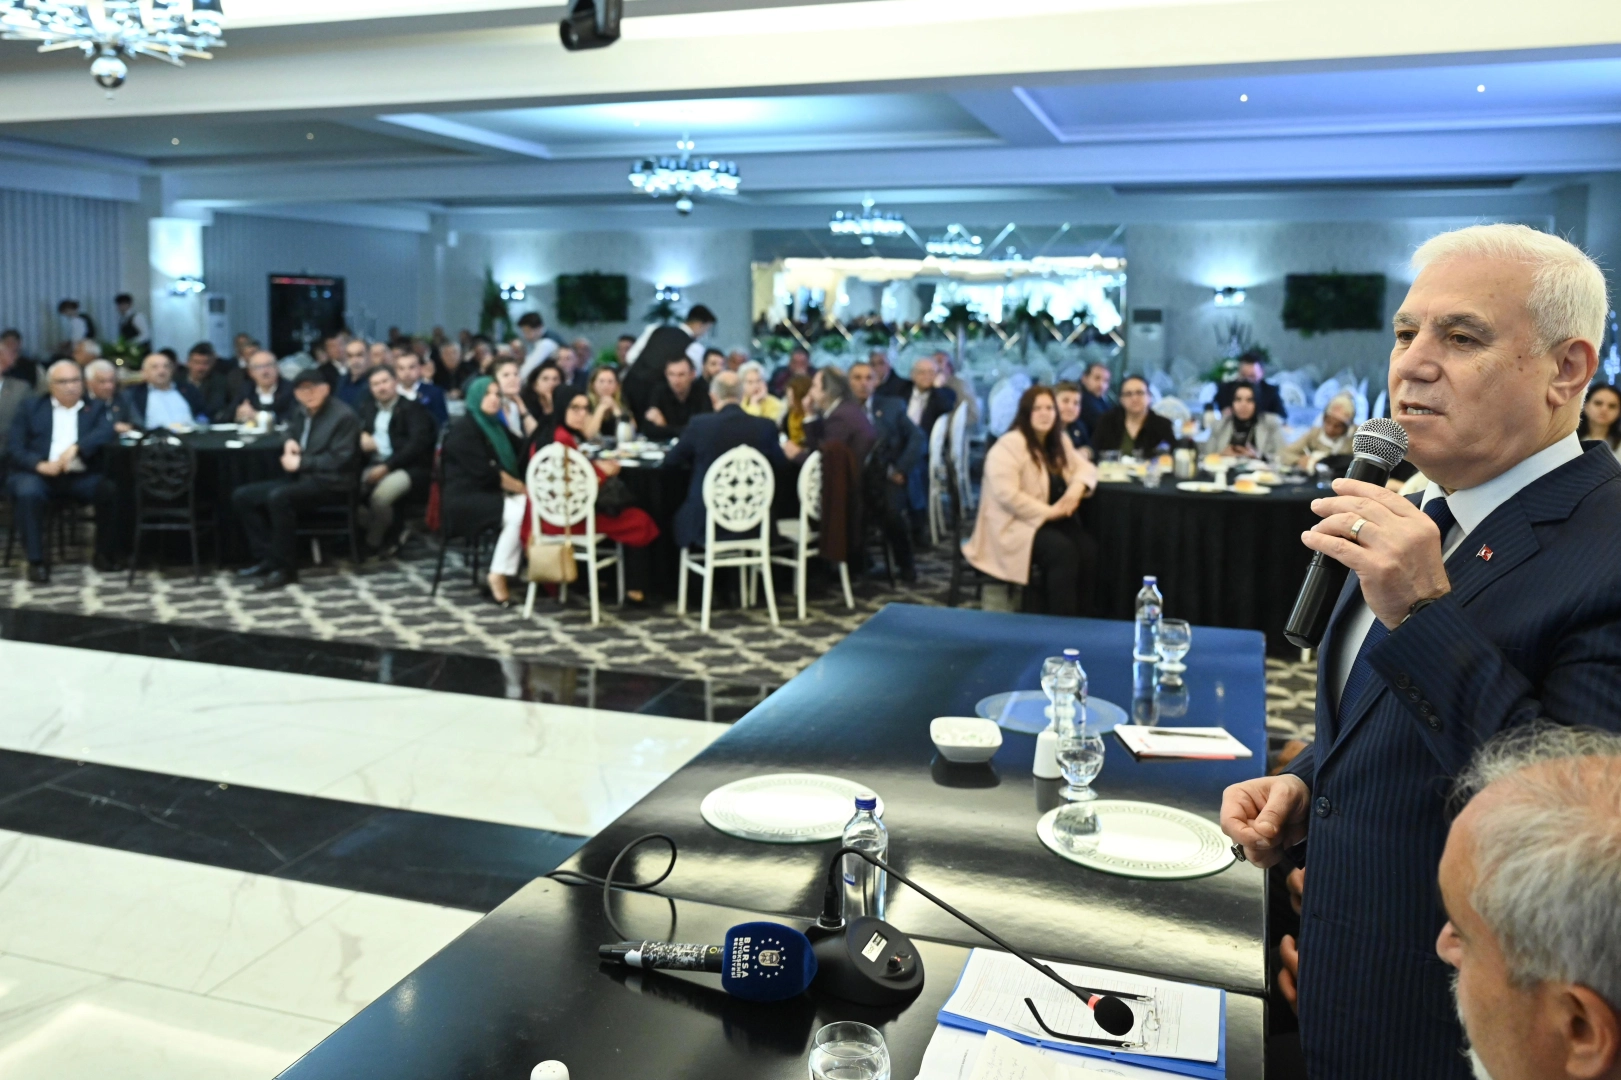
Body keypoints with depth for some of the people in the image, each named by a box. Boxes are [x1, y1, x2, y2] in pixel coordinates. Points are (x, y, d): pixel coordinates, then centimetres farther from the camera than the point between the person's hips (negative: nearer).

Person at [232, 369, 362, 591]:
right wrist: (289, 442, 7)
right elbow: (293, 434, 32)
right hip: (301, 478, 9)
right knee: (242, 496, -2)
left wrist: (301, 463, -15)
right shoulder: (300, 411, 12)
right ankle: (267, 559, -5)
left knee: (278, 497, -34)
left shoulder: (344, 416, -11)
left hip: (330, 483, -9)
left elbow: (340, 460, -18)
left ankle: (285, 567, -23)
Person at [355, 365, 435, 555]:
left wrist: (387, 466, -20)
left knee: (380, 495, -33)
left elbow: (417, 444, -12)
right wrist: (361, 436, -5)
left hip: (407, 468, -5)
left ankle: (373, 542, -10)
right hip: (373, 465, 5)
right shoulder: (367, 407, 21)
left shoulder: (413, 409, 1)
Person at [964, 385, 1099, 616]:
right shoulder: (1009, 445, -14)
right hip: (1014, 526, -7)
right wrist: (1048, 512, -21)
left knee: (1090, 550, -21)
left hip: (1052, 521, 8)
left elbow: (1085, 467, 16)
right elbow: (1006, 495, -24)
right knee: (1063, 551, -32)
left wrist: (1077, 488, -9)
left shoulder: (1060, 441, 14)